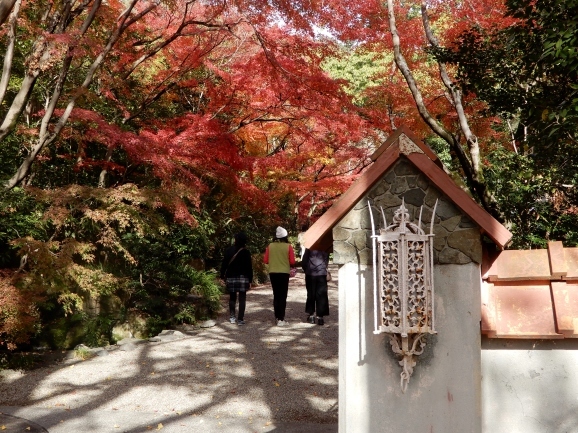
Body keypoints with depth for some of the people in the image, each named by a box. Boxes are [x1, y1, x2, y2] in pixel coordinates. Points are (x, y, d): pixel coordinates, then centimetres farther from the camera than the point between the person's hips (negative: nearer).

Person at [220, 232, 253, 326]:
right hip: (243, 278, -2)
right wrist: (250, 280, 0)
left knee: (232, 297, 16)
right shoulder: (246, 252, -5)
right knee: (242, 298, 1)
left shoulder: (228, 250, 0)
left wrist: (222, 276, 8)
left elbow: (224, 264, 1)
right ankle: (240, 319, -4)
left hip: (231, 277, 2)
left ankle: (232, 316, 12)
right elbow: (249, 267, -5)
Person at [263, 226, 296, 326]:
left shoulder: (270, 246, -1)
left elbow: (265, 260, 1)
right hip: (284, 273, -3)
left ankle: (277, 317, 18)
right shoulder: (288, 246, -7)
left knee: (276, 295, 14)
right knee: (283, 296, 1)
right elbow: (292, 261, -8)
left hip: (273, 273, 3)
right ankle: (281, 319, -5)